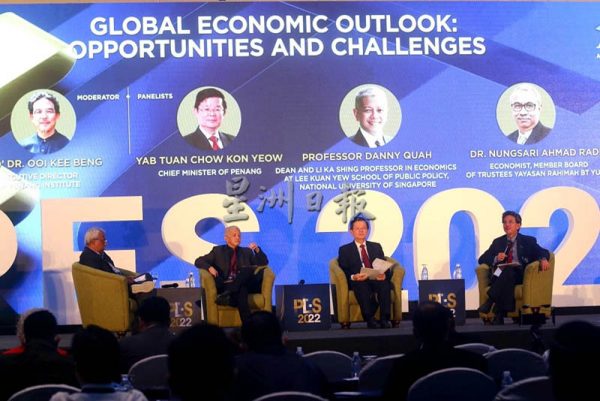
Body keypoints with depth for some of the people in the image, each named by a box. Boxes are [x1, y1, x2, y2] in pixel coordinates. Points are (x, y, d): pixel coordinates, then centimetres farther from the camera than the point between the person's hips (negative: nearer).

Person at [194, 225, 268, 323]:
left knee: (245, 270, -32)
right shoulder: (218, 250, 20)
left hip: (245, 285, 3)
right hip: (225, 285, -3)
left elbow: (264, 263, 19)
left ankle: (227, 294, -40)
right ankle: (248, 323, -48)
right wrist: (209, 267, -11)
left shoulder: (247, 252, 26)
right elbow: (198, 261, 12)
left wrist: (257, 250, 0)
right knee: (241, 290, -39)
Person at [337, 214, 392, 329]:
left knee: (384, 284, -34)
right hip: (358, 282, -2)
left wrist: (384, 275, -10)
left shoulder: (376, 247, 25)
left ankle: (384, 319, -36)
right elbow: (343, 271, 5)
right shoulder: (345, 250, 17)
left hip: (377, 279, 2)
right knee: (362, 285, -38)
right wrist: (353, 277, -17)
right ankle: (369, 319, -37)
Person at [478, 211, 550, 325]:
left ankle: (490, 302, -43)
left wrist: (543, 259, -22)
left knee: (509, 270, -38)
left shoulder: (528, 241, 18)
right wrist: (496, 259, -4)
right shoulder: (498, 242, 25)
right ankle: (500, 314, -45)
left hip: (520, 274, -2)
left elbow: (543, 252, 3)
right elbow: (482, 259, 19)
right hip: (500, 275, 2)